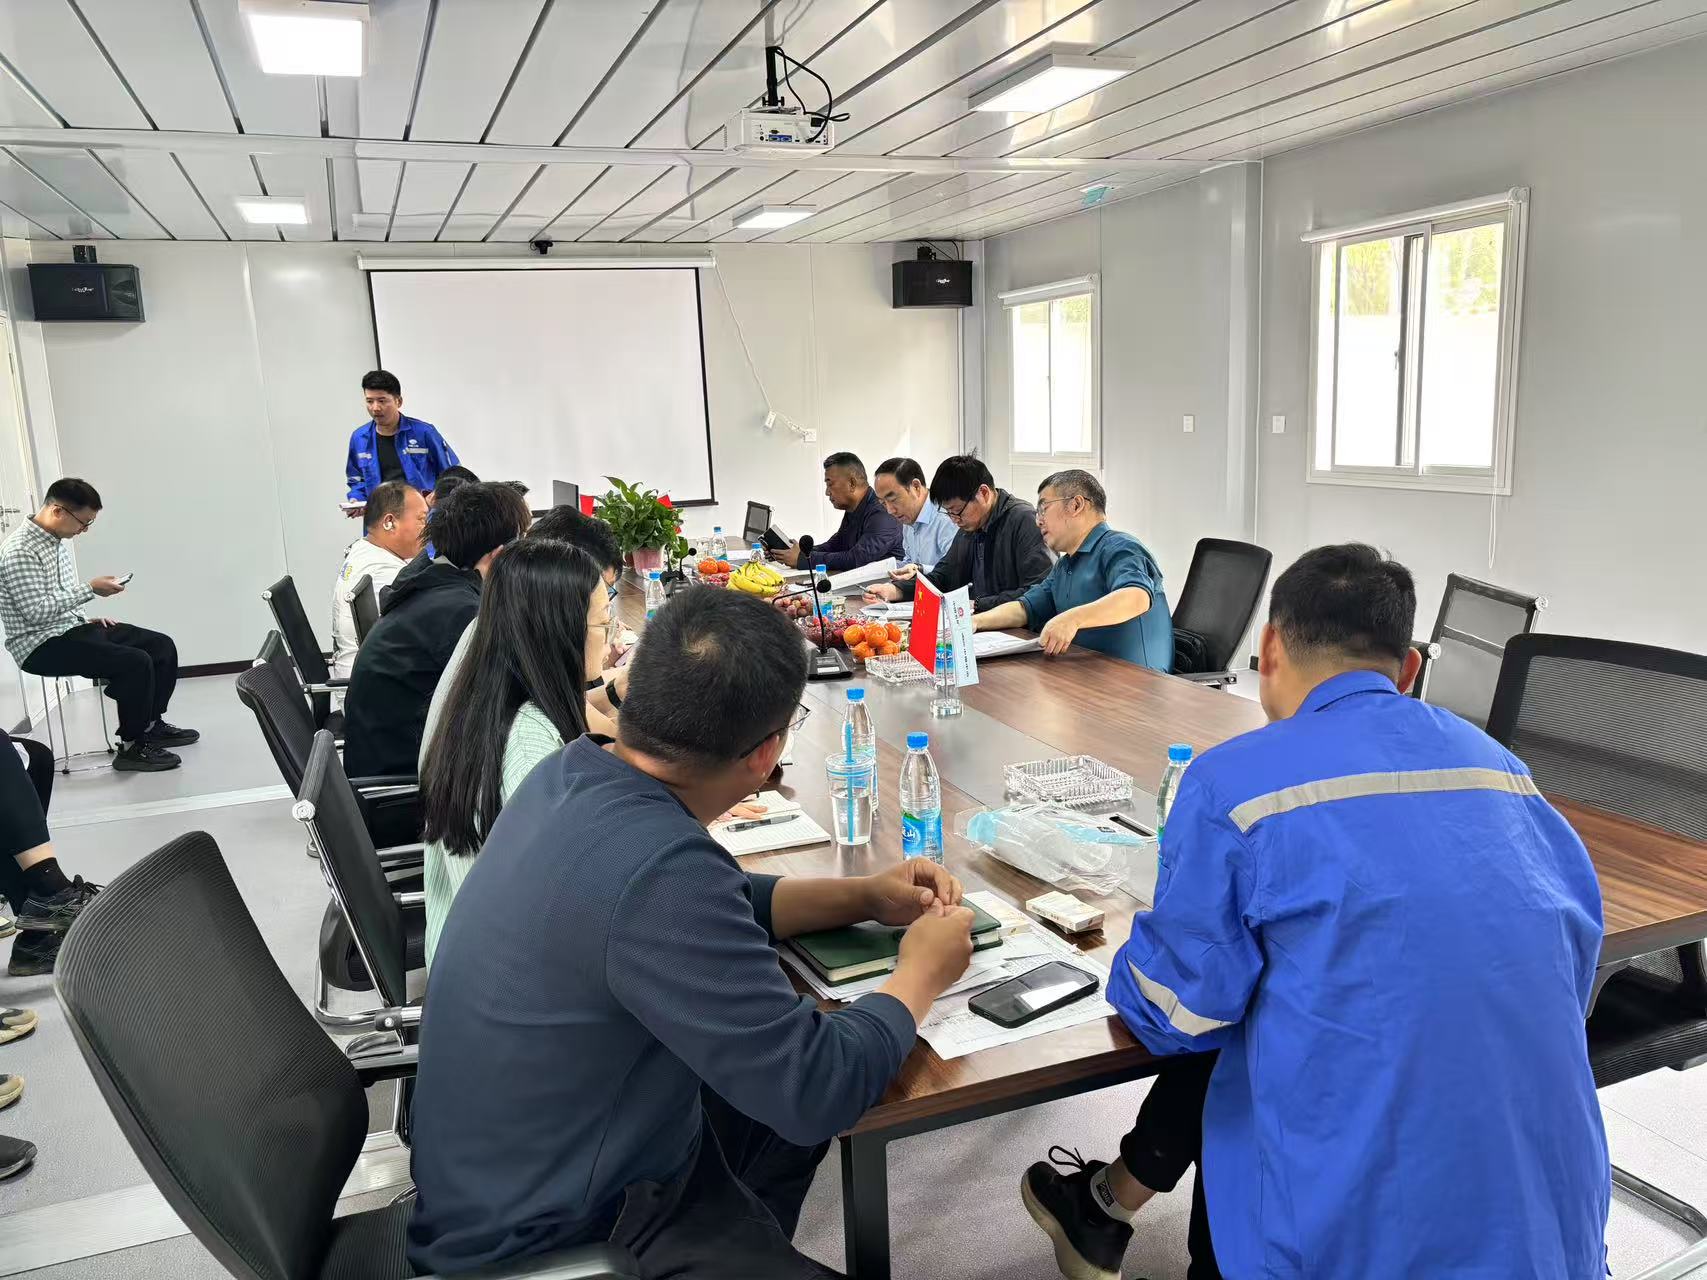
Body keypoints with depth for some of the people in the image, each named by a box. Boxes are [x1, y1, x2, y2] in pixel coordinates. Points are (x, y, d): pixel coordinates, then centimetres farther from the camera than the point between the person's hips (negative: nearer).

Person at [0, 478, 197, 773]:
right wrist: (91, 589, -23)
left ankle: (152, 724, 15)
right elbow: (36, 611, -26)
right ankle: (133, 747, -13)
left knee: (162, 645, 2)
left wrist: (89, 616, 8)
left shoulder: (58, 539, 9)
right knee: (135, 662, -26)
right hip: (42, 645, -9)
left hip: (72, 627, 9)